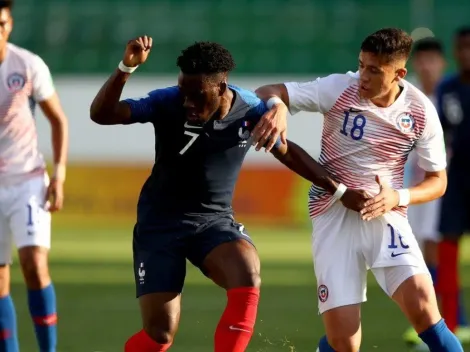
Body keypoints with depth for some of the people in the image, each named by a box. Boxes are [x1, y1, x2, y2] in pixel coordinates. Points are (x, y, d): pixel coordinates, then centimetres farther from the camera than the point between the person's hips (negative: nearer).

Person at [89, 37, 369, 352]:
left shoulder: (251, 110, -11)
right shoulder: (167, 103, -18)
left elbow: (286, 151, 8)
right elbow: (101, 114, -26)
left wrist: (340, 191, 8)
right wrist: (126, 68, -41)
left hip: (216, 220, 2)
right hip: (160, 223, -2)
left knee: (247, 279, -31)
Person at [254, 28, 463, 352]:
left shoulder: (421, 111, -3)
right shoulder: (340, 89, -9)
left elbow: (438, 181, 6)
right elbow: (267, 92, -10)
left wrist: (398, 197, -14)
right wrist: (276, 107, -35)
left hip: (385, 214, 1)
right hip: (334, 216, -1)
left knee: (422, 305, -26)